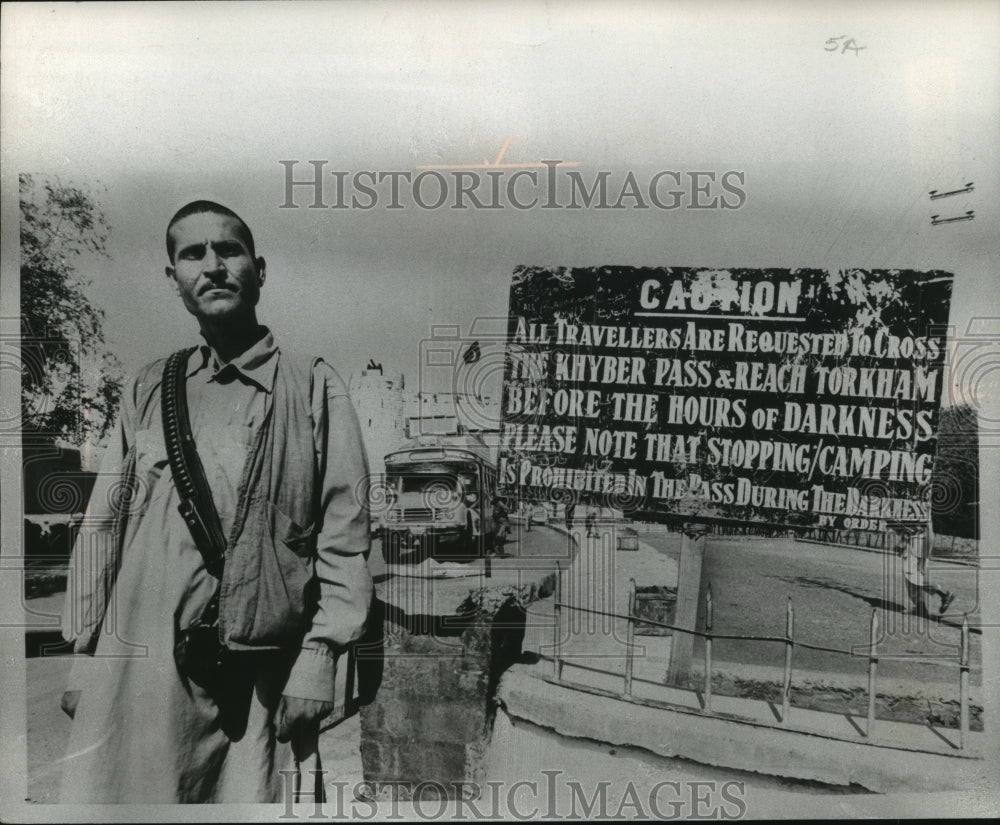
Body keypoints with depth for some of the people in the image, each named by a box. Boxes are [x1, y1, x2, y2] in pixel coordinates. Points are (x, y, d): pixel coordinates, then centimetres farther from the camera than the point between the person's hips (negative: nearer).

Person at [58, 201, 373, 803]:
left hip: (258, 678, -2)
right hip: (134, 671, 3)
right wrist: (84, 654, 8)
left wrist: (319, 657, -8)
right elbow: (102, 526, 13)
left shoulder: (313, 385, 2)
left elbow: (345, 532, -2)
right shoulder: (149, 389, 11)